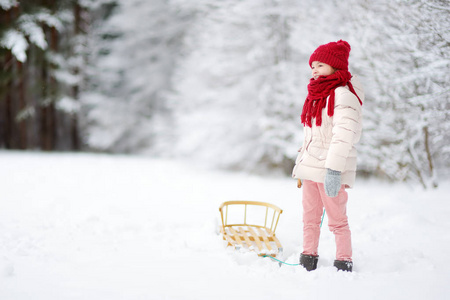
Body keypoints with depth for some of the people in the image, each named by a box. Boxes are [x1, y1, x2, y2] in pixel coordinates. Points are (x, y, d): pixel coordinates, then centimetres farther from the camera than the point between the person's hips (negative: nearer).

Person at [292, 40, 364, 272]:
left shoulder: (343, 95, -12)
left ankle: (344, 263, 8)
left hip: (332, 169, -8)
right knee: (310, 217, 12)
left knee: (336, 219, -2)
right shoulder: (316, 95, 16)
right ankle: (308, 259, 21)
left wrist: (333, 169, -28)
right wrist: (301, 165, 21)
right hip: (310, 166, 9)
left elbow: (343, 135, -21)